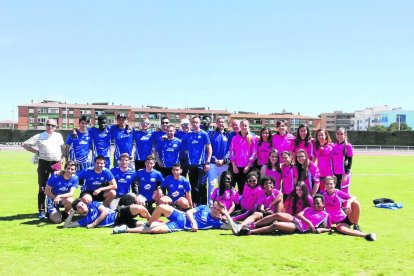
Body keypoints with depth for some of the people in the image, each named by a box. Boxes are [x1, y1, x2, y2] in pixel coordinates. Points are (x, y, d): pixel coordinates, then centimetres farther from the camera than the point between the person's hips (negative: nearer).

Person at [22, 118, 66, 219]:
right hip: (43, 163, -2)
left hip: (56, 164, 2)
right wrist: (36, 151, -1)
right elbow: (24, 144, 4)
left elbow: (63, 148, 23)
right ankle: (41, 211, 3)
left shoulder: (59, 136, 11)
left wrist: (63, 156, 8)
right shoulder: (39, 136, 3)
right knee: (42, 188, 0)